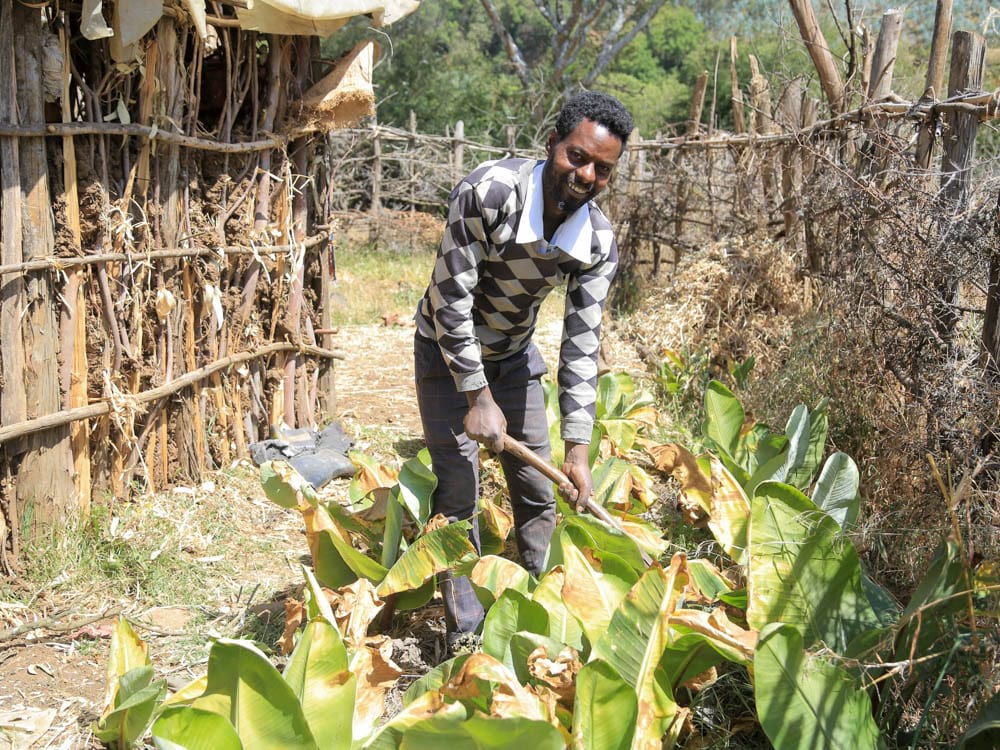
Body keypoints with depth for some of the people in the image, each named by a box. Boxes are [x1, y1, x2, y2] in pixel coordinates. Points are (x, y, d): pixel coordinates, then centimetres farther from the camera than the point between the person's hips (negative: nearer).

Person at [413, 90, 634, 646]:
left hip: (514, 355, 4)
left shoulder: (600, 242, -18)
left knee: (538, 491, 7)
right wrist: (478, 397, -27)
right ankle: (467, 630, 7)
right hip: (448, 351, -4)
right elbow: (451, 298, -29)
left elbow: (583, 342, -17)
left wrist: (579, 447, -23)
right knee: (458, 491, -6)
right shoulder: (489, 191, -33)